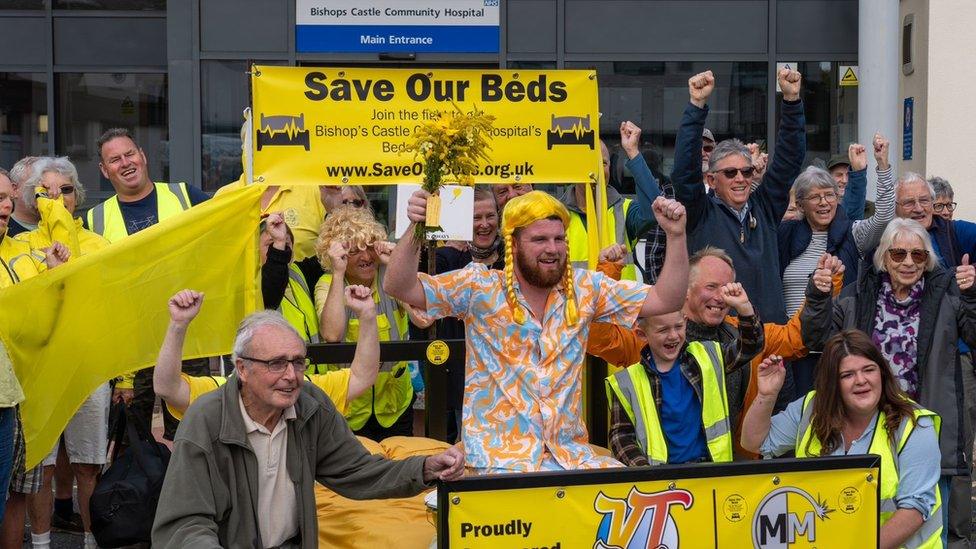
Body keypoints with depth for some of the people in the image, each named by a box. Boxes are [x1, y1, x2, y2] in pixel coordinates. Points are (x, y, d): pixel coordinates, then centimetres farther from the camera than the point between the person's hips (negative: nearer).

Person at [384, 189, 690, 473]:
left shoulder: (584, 289, 7)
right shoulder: (480, 288, -2)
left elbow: (665, 300, 7)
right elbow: (398, 287, -10)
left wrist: (676, 235, -6)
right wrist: (416, 230, -26)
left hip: (571, 453, 4)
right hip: (499, 456, -4)